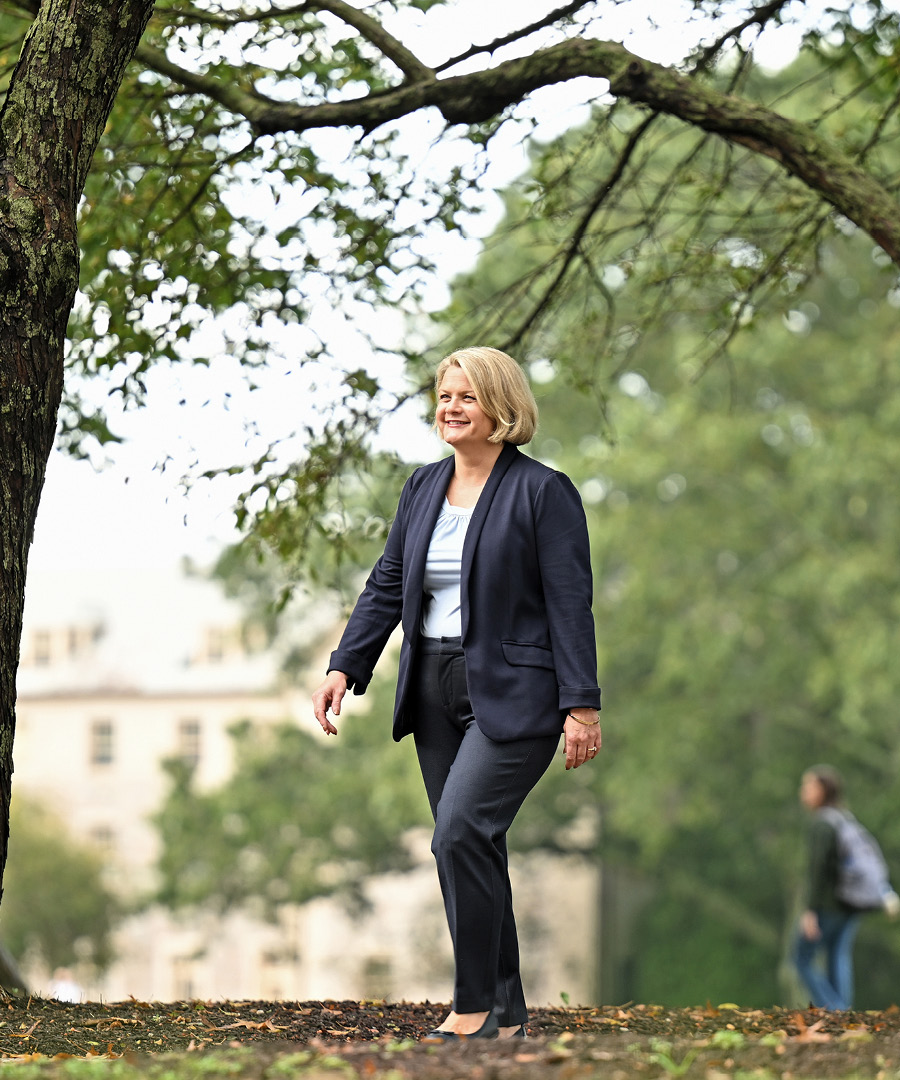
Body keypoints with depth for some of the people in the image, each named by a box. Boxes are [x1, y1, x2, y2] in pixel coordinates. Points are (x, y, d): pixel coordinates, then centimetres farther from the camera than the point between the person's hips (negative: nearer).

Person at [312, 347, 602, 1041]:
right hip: (436, 691, 7)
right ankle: (507, 1012, 14)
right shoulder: (423, 488, 13)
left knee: (460, 834, -19)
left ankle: (475, 1007, -10)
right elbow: (387, 587, 13)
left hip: (512, 696, -7)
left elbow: (571, 604, -10)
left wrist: (582, 704, -16)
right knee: (472, 850, 7)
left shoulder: (544, 491, -6)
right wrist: (346, 668, 2)